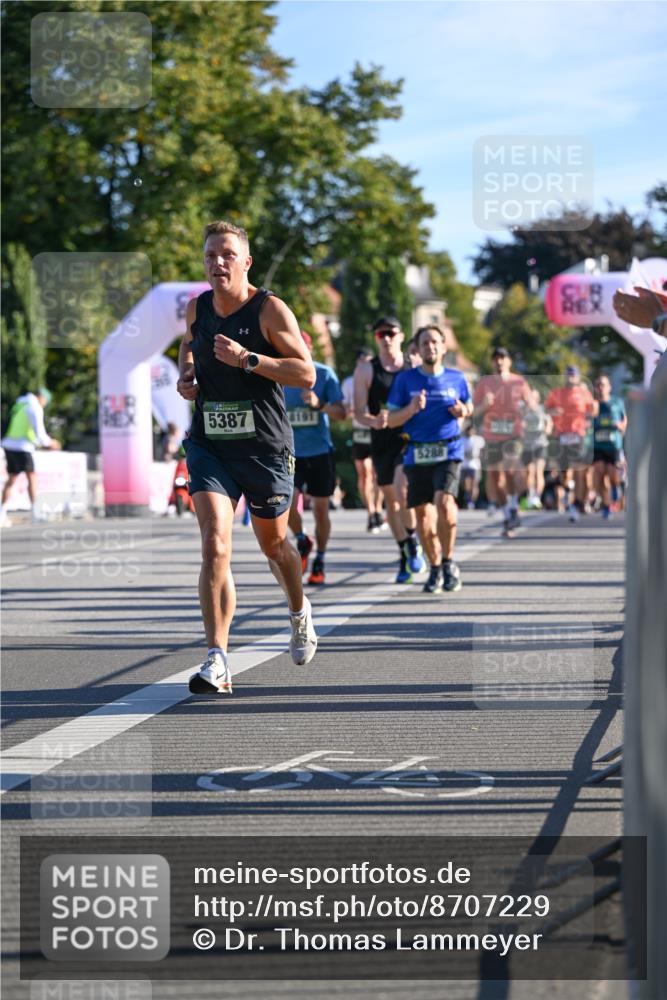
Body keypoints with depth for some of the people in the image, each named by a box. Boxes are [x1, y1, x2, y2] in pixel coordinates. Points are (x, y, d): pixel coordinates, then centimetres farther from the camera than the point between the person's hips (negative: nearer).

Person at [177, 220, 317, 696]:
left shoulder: (270, 309, -10)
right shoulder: (196, 308, 4)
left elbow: (307, 374, -15)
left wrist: (248, 358, -25)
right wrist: (186, 375, 6)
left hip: (265, 446, -2)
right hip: (209, 444, 2)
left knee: (273, 542, 17)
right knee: (215, 543, -16)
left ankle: (300, 612, 50)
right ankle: (217, 662, -18)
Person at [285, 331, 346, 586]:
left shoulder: (324, 374, -4)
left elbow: (341, 413, -8)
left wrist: (319, 404, -26)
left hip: (320, 452, -1)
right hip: (290, 452, 1)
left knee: (320, 509, 5)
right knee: (287, 502, -16)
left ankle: (319, 563, 21)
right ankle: (302, 541, 14)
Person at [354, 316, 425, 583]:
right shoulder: (366, 370, 3)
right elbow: (359, 412, -2)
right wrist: (373, 421, -22)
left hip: (409, 439, -2)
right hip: (382, 442, 2)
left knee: (402, 491, -23)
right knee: (390, 499, 9)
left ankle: (413, 543, -2)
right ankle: (405, 556, 23)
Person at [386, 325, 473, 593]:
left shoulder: (456, 378, 7)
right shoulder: (406, 379, 4)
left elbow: (469, 407, 23)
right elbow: (391, 420, 4)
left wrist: (463, 411, -1)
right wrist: (411, 409, -15)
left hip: (448, 451, -1)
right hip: (416, 454, 1)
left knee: (444, 502, -22)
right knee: (422, 513, 4)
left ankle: (448, 561, -2)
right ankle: (435, 568, 23)